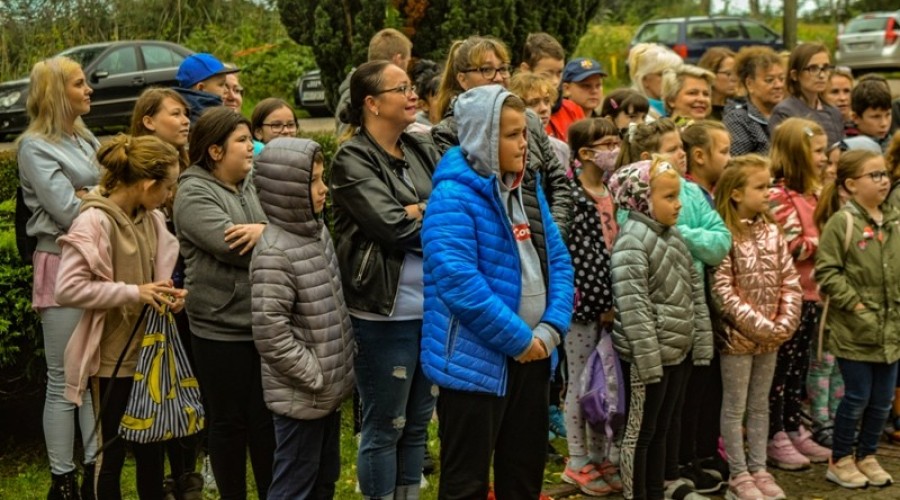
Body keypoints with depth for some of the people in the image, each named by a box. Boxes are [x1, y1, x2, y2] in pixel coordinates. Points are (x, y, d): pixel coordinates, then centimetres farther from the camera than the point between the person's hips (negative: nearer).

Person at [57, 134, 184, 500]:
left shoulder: (152, 219, 3)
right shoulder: (94, 223, -19)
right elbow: (67, 289, -23)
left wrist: (167, 295, -5)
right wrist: (134, 293, -22)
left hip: (149, 351, 7)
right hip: (113, 356, -7)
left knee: (152, 446, 17)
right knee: (112, 450, 7)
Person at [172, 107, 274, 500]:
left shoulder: (255, 184, 11)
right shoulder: (194, 193, -8)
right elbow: (231, 246, -22)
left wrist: (265, 231, -19)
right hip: (220, 328, -5)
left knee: (267, 418, 13)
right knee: (229, 422, 7)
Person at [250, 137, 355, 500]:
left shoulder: (316, 229, 5)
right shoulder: (274, 253, -22)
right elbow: (270, 335, -25)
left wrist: (341, 366, 11)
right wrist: (317, 377, -18)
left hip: (328, 388, 9)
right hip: (301, 395, -9)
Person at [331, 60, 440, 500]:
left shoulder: (422, 149, 12)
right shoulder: (353, 158, -9)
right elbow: (394, 227, -17)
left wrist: (421, 211, -13)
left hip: (432, 307, 7)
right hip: (385, 313, -7)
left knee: (418, 422, 15)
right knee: (384, 426, 2)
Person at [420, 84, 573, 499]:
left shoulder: (528, 188, 9)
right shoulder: (454, 196, -16)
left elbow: (558, 260, 9)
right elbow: (459, 282, -24)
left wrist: (550, 330, -6)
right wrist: (519, 338, -18)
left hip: (532, 353, 8)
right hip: (475, 359, -8)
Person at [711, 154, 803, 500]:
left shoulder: (772, 232, 4)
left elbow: (790, 281, 5)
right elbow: (722, 291, -19)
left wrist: (785, 323, -7)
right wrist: (759, 325, -18)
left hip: (770, 337, 6)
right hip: (737, 335, -6)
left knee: (760, 405, 15)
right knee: (734, 407, 5)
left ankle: (758, 469, 25)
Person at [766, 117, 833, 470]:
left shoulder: (813, 194, 13)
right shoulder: (779, 196, -17)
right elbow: (795, 247, -21)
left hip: (811, 294, 9)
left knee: (799, 365, 15)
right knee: (781, 366, 0)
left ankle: (793, 429, 24)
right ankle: (774, 437, 9)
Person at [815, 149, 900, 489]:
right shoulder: (842, 222, -11)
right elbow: (827, 272, -13)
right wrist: (855, 304, -15)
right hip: (855, 329, -6)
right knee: (857, 397, 1)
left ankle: (867, 456, 29)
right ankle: (840, 461, 17)